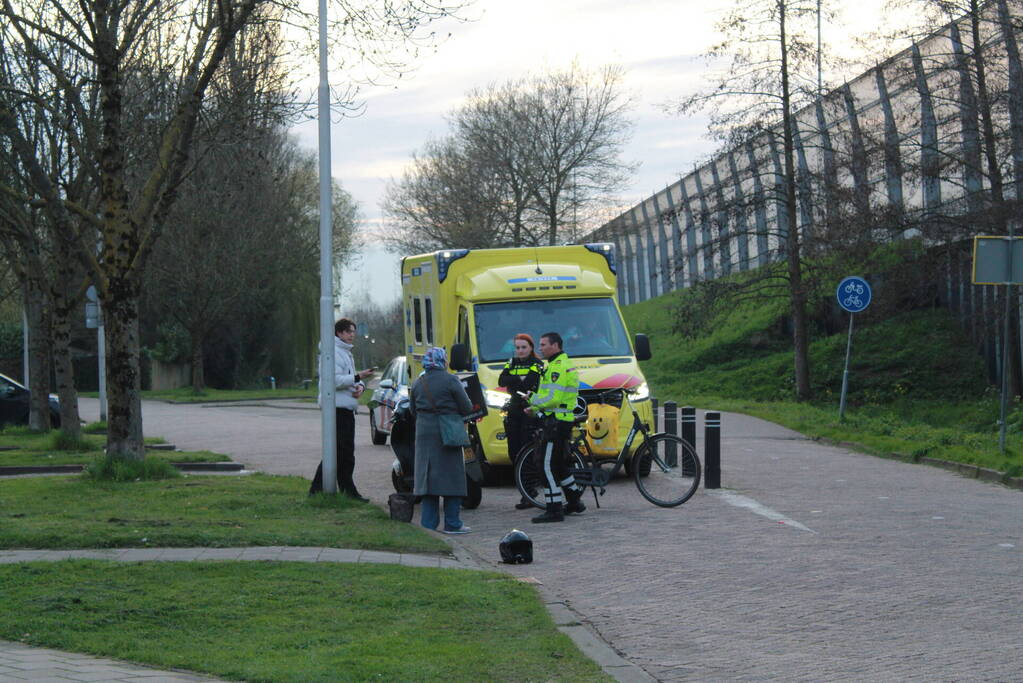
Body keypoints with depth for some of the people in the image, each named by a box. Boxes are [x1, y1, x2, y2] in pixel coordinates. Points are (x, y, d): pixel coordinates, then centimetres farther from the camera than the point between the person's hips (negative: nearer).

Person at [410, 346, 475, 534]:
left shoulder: (418, 383, 8)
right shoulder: (450, 381, -8)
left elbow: (413, 409, 16)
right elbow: (467, 408, -6)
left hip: (424, 433, 5)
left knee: (428, 478, 9)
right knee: (452, 478, 2)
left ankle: (428, 523, 8)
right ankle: (452, 523, 3)